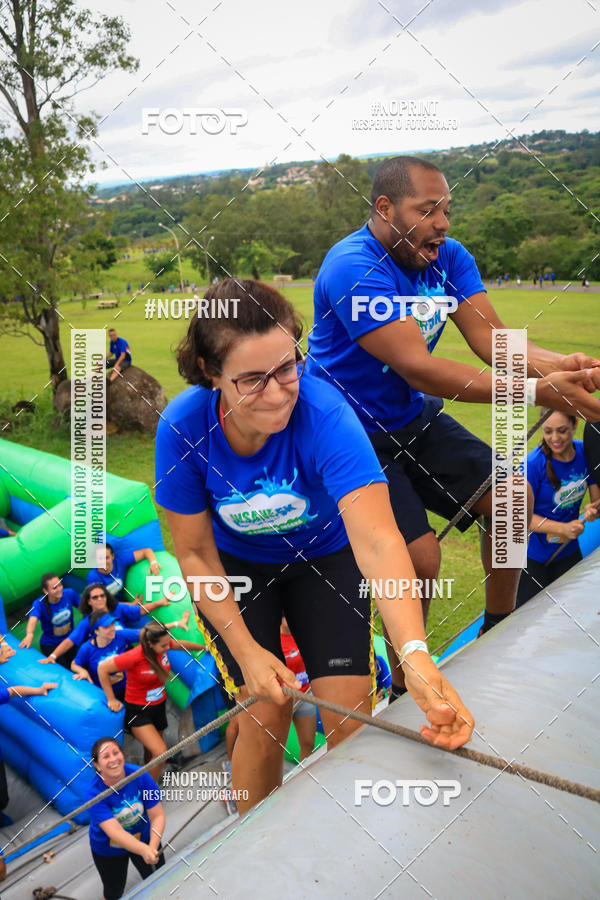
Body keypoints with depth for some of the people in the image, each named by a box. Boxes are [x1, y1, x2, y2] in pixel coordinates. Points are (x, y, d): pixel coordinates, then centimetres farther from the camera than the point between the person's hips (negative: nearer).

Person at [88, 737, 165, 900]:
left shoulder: (139, 775, -26)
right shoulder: (95, 794, -32)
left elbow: (158, 815, -24)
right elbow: (114, 832, -40)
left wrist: (153, 847, -41)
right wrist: (144, 851, -54)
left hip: (143, 837, 2)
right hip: (108, 849, -2)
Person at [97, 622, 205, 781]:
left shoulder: (163, 644, -12)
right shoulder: (135, 657, -30)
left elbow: (182, 644, 10)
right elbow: (103, 668, -21)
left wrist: (204, 647, 25)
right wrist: (111, 700, -14)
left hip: (159, 707, 6)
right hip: (138, 710, -6)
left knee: (151, 753, 17)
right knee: (160, 752, -18)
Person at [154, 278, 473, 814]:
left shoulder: (323, 413, -34)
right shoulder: (183, 426, -28)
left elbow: (377, 540, -45)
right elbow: (195, 553, -15)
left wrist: (415, 654, -59)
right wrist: (246, 651, -18)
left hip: (326, 555, 0)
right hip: (234, 565, 1)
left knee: (351, 715, -6)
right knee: (266, 714, -7)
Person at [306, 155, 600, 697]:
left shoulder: (448, 257, 0)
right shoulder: (354, 268, -25)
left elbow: (490, 336, -10)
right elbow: (418, 368, -33)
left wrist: (555, 364, -32)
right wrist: (536, 393, -38)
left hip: (413, 420, 8)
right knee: (420, 557, -19)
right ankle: (405, 689, 7)